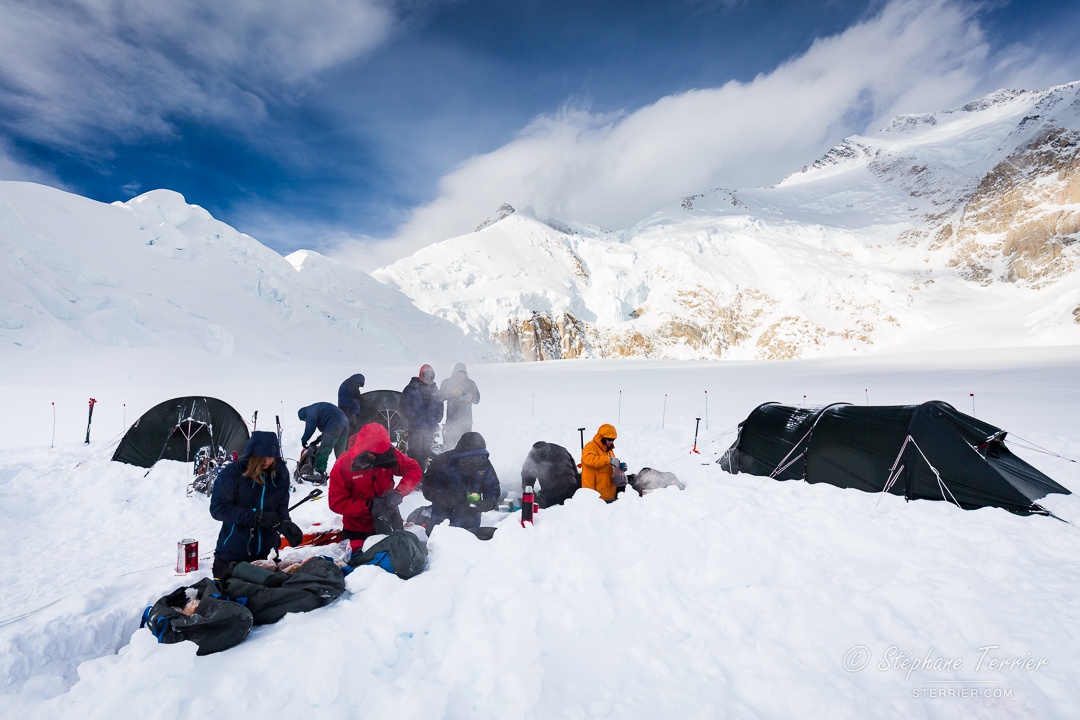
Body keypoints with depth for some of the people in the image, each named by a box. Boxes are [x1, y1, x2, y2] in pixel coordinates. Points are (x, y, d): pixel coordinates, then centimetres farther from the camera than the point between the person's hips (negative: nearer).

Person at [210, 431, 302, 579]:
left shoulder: (281, 473, -5)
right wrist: (256, 516, -28)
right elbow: (218, 508, -20)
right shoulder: (233, 472, -16)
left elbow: (282, 508, -2)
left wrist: (285, 524, -25)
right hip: (231, 555, -3)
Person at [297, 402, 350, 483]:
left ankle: (319, 474, -7)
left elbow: (310, 427, -6)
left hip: (334, 425, -10)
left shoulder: (310, 411, 5)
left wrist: (304, 440, 6)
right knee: (340, 451, 17)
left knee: (323, 450, -5)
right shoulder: (319, 408, 32)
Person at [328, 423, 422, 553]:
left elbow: (413, 469, -9)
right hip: (358, 529, -2)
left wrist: (399, 492, -26)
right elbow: (337, 503, -18)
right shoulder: (343, 466, -20)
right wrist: (368, 506, -28)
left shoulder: (390, 455, -16)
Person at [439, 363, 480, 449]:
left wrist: (471, 398, -13)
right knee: (449, 440, -8)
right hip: (451, 418, -1)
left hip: (466, 419, 2)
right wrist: (451, 393, -19)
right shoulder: (447, 382, 4)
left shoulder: (470, 383, 8)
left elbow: (477, 399, 9)